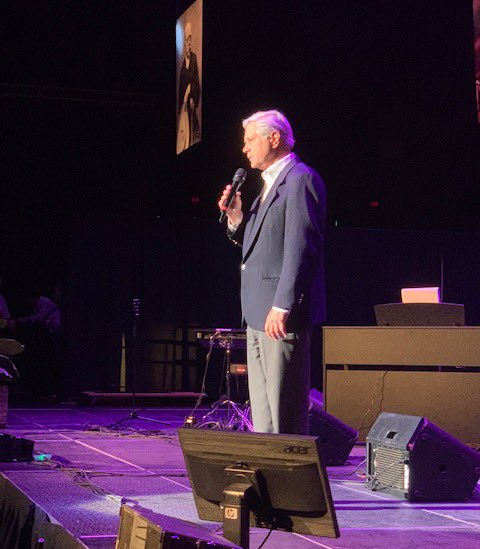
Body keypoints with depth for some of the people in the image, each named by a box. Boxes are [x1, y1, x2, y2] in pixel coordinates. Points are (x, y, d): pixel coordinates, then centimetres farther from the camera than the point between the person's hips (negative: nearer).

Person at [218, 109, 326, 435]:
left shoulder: (301, 179, -10)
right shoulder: (271, 183, 21)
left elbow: (301, 247, -19)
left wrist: (282, 307, -24)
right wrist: (236, 218, 5)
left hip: (282, 315, -10)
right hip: (259, 314, 10)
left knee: (286, 412, -8)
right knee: (262, 411, 13)